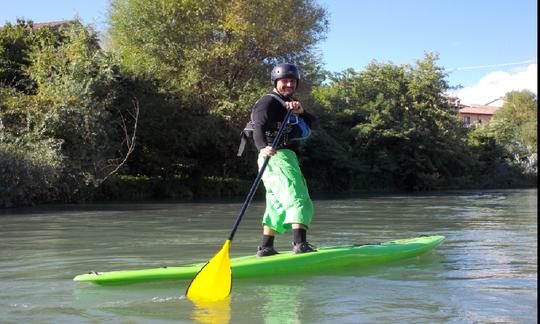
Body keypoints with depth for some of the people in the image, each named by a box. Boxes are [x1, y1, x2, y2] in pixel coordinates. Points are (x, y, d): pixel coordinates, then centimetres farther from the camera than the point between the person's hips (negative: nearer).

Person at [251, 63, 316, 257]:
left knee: (278, 205, 14)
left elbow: (311, 124, 7)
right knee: (298, 200, -19)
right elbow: (259, 127, -22)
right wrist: (263, 147, -42)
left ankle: (265, 248, 19)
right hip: (275, 156, -10)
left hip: (287, 157, 10)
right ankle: (300, 244, -29)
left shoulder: (290, 103, 22)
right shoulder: (269, 102, -6)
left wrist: (300, 112, -14)